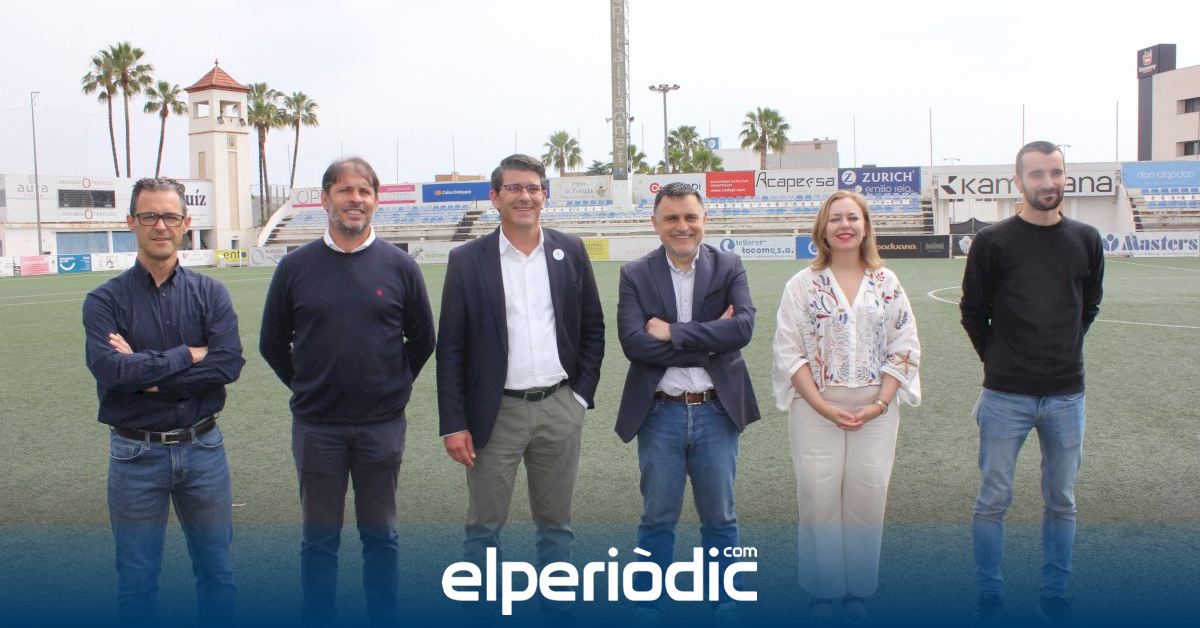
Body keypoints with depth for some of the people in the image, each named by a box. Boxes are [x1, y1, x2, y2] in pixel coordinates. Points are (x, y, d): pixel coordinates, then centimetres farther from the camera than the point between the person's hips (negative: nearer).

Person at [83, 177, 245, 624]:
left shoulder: (210, 293, 0)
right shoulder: (105, 300, -4)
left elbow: (229, 363, -14)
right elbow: (110, 369, -20)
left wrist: (147, 374, -17)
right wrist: (187, 355, -15)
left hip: (203, 448, 2)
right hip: (136, 454, -1)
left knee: (216, 570, 14)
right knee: (136, 580, 12)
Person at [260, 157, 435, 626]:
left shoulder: (399, 265, -2)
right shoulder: (296, 266, -1)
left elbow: (422, 339, 8)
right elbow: (273, 342, 9)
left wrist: (393, 385, 7)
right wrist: (307, 388, 7)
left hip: (382, 425, 0)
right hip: (316, 427, 0)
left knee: (380, 535, 12)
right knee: (319, 539, 11)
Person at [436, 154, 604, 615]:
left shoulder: (570, 252, 3)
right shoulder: (467, 261, -3)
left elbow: (593, 329, 10)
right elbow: (450, 348, -2)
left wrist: (582, 394, 3)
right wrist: (454, 423, -6)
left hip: (560, 409, 2)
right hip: (496, 413, -2)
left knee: (556, 523, 13)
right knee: (484, 527, 7)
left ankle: (556, 608, 29)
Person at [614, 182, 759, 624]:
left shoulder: (729, 268, 1)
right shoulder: (635, 275, -2)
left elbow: (743, 326, -14)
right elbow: (633, 342, -14)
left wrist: (672, 333, -17)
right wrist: (710, 343, -15)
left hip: (716, 411, 1)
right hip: (660, 413, -1)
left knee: (719, 518, 14)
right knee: (657, 520, 11)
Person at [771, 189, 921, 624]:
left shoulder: (887, 284, 5)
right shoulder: (803, 285, 0)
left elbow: (903, 349, 4)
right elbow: (789, 352, -4)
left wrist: (880, 403, -7)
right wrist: (823, 407, -11)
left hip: (876, 412, 2)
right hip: (816, 412, -1)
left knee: (867, 498, 5)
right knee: (819, 499, 2)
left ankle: (858, 591, 22)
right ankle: (821, 592, 18)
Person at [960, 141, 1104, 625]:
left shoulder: (1085, 240, 4)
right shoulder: (993, 242, -5)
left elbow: (1089, 306, 17)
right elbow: (972, 312, 4)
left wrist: (1063, 353, 14)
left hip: (1066, 396, 3)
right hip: (1005, 397, -3)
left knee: (1061, 502, 12)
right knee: (993, 501, 3)